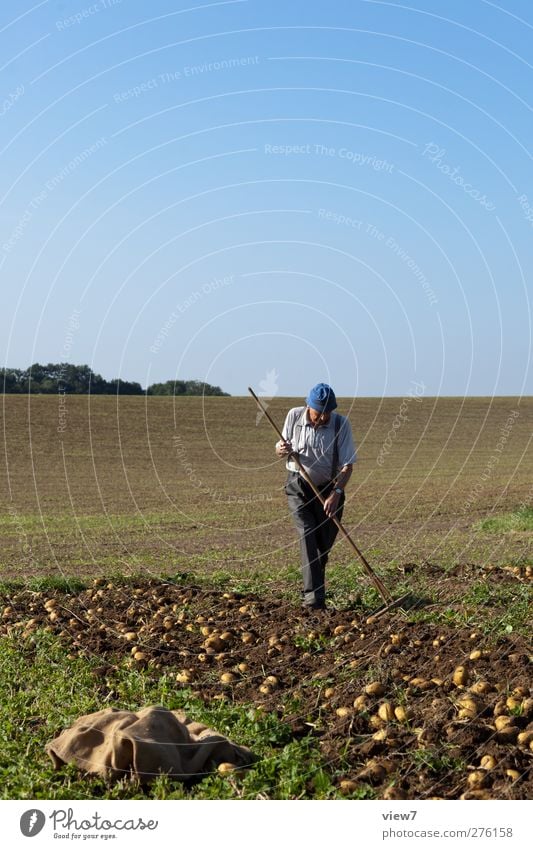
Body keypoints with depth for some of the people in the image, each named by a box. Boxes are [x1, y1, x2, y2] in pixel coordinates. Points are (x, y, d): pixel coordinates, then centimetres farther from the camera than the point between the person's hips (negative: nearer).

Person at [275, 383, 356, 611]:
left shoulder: (341, 424, -14)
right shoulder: (294, 416, -9)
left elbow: (347, 465, -15)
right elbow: (281, 449, 5)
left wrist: (336, 494, -28)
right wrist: (282, 450, -20)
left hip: (329, 490, 0)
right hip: (298, 487, 0)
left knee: (323, 544, 5)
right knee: (307, 535, -17)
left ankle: (315, 590, 30)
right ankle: (313, 597, -24)